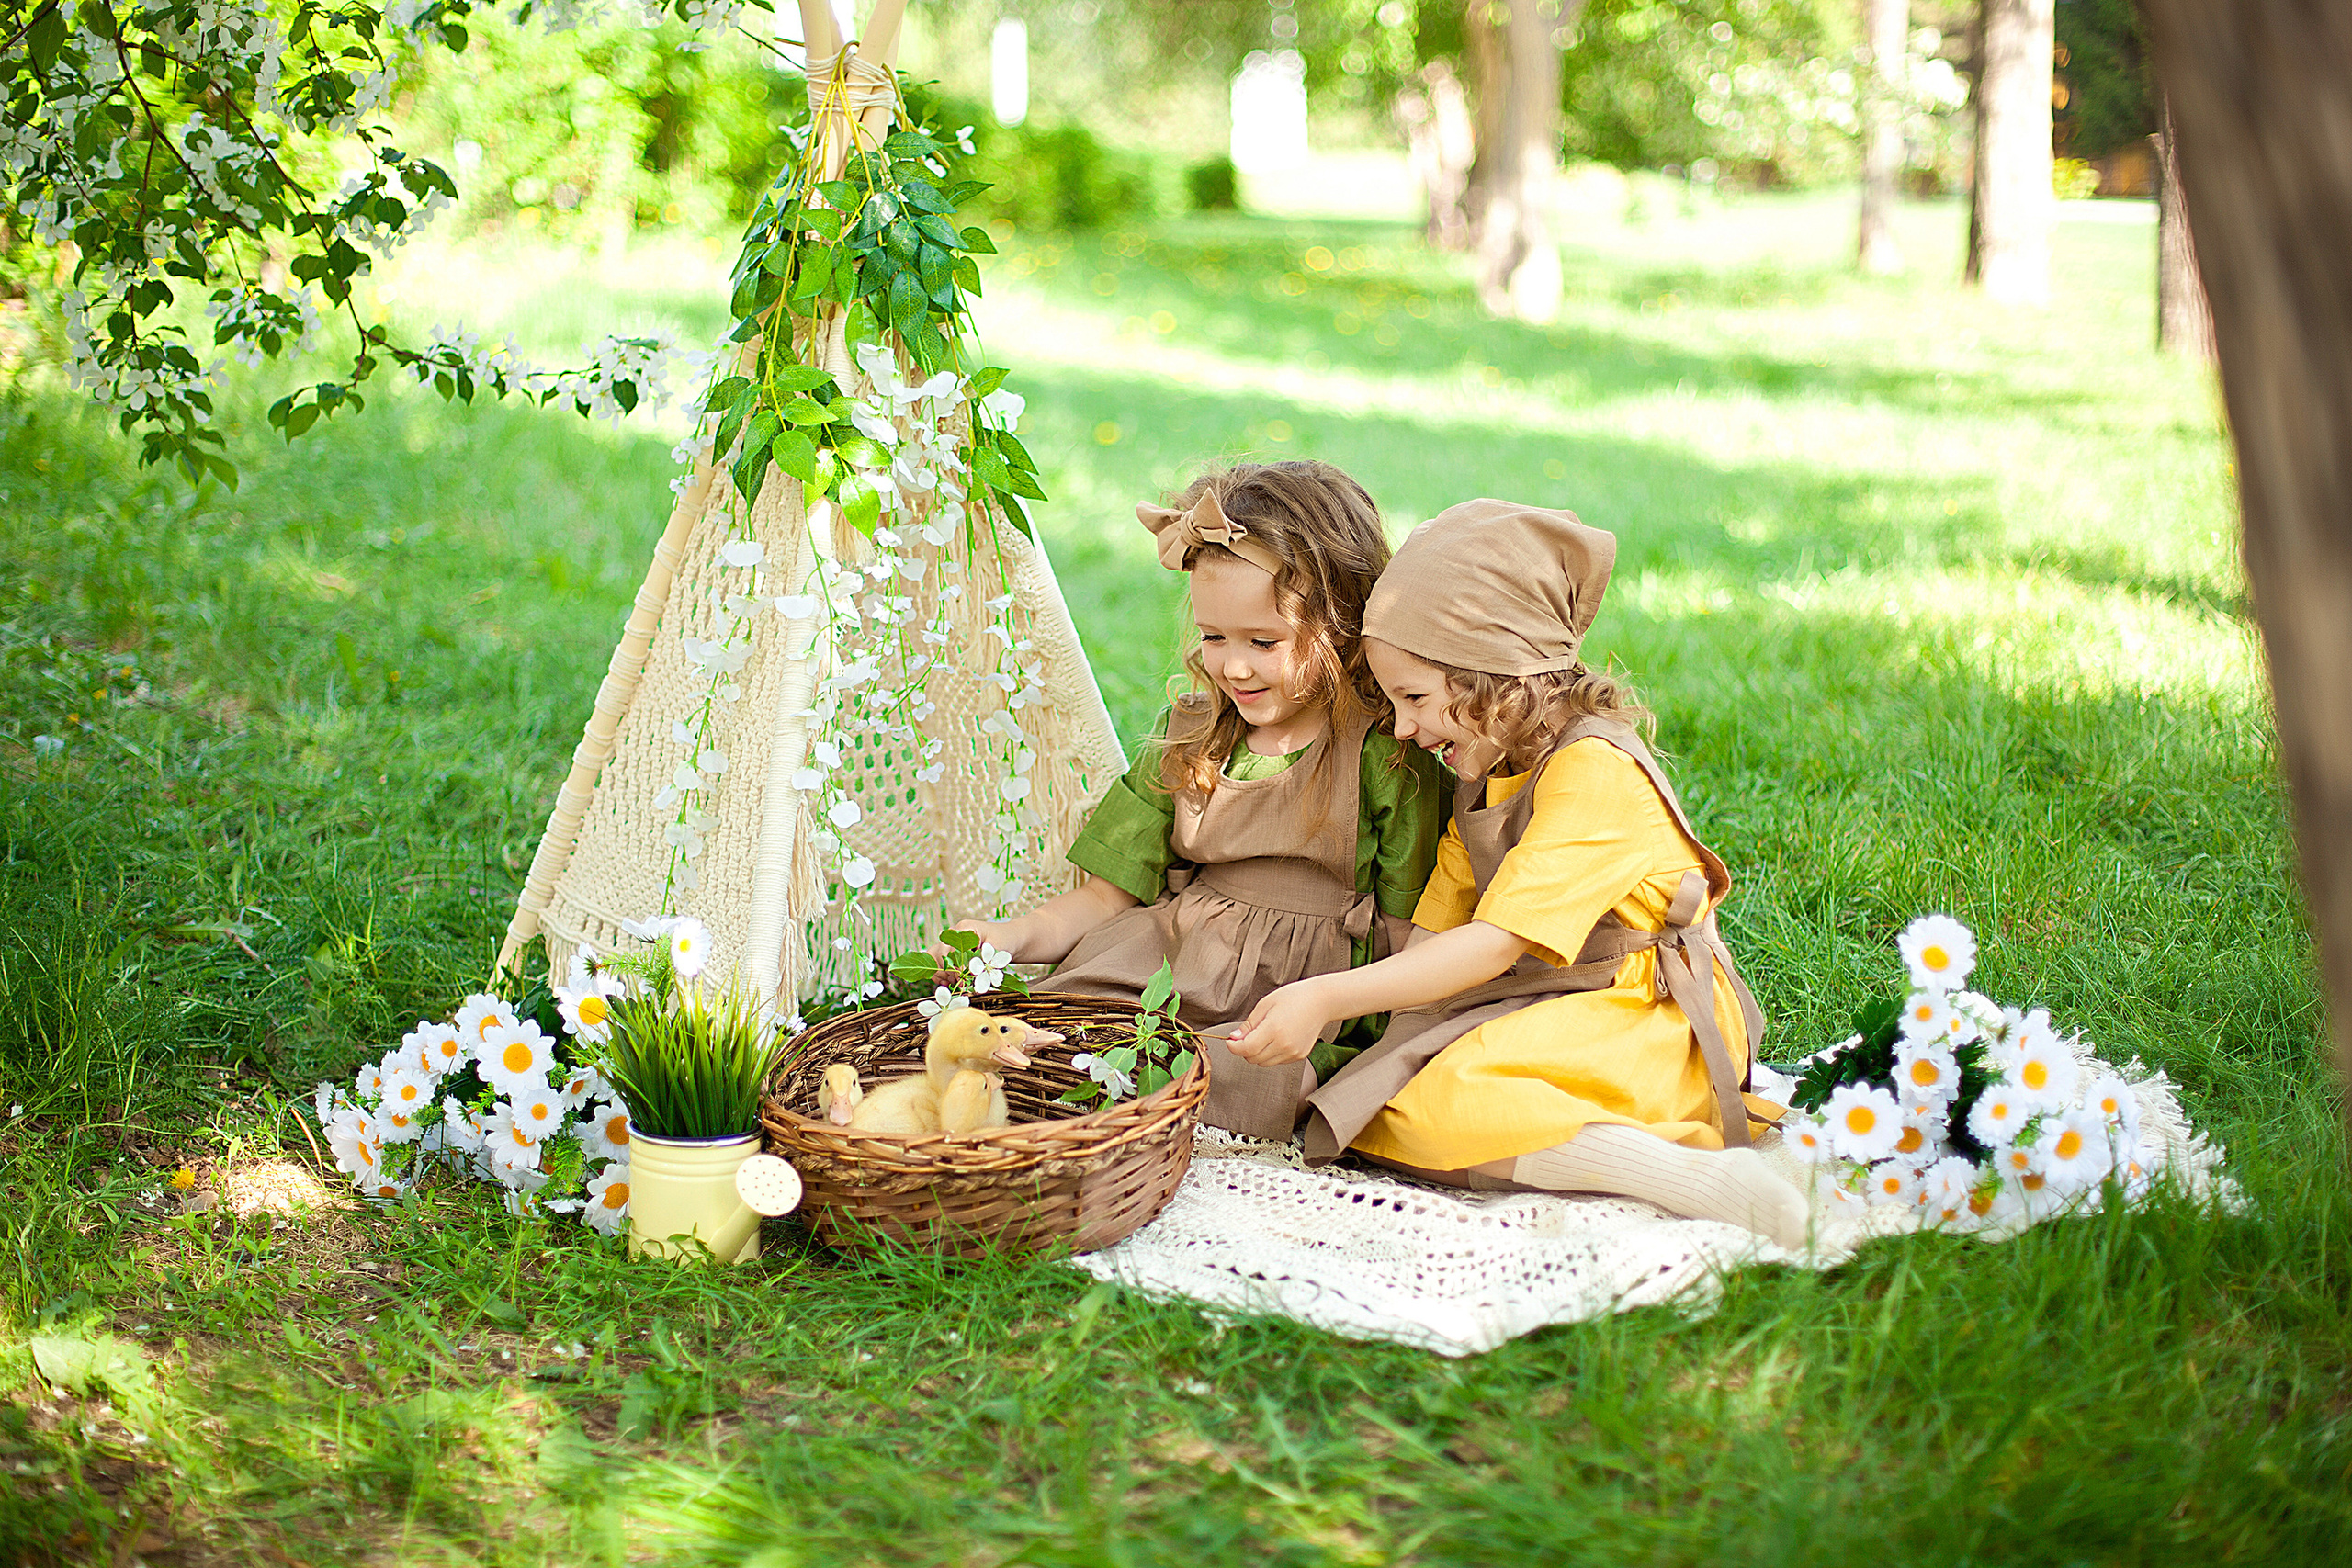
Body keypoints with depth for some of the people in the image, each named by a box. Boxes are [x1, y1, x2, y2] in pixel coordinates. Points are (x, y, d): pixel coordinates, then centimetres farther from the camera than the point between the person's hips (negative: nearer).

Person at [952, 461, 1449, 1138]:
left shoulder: (1389, 758, -4)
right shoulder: (1189, 736, 14)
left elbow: (1408, 932, -3)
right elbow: (1112, 891, 13)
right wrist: (1015, 937, -5)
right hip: (1166, 966, 4)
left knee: (1248, 1081, -34)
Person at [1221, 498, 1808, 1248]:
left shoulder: (1595, 770, -17)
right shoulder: (1488, 778, 14)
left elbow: (1496, 943, -23)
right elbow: (1435, 930, 9)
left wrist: (1328, 998, -27)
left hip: (1651, 1020, -10)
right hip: (1558, 1010, 10)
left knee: (1441, 1108, -30)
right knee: (1384, 1096, -12)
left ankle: (1701, 1176, -29)